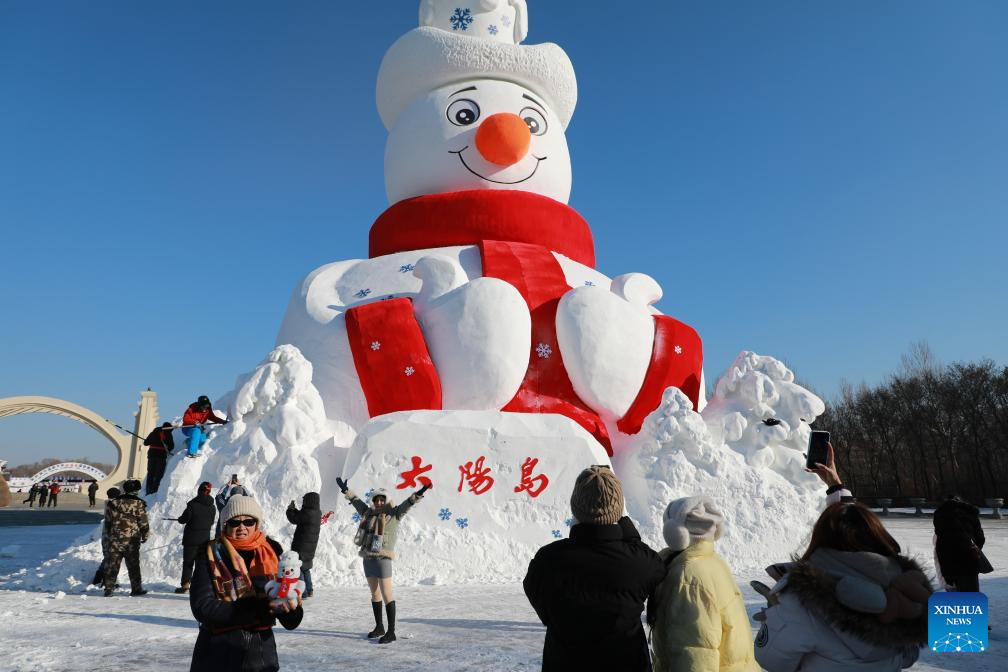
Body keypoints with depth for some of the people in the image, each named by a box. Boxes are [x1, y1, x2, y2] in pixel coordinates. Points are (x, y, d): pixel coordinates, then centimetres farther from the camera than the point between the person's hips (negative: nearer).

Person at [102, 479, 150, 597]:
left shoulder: (114, 503, 3)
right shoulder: (138, 504, -10)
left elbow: (108, 521, 11)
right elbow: (144, 522, -6)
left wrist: (109, 535, 23)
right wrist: (145, 536, 9)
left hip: (115, 540, 3)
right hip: (131, 540, -3)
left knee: (112, 565, 10)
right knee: (133, 565, 6)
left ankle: (109, 589, 12)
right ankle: (136, 589, 12)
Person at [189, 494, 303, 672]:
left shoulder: (271, 552, -1)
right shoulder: (211, 553, -6)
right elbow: (202, 607, -17)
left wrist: (291, 608, -26)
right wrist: (259, 609, -25)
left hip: (262, 653, 2)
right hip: (218, 653, -2)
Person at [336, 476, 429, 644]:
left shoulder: (393, 514, -3)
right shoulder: (369, 513, 14)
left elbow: (406, 505, -18)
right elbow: (357, 502, 27)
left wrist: (417, 495, -33)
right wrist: (346, 490, 35)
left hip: (383, 558, -7)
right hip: (368, 558, 7)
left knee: (386, 594, -7)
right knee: (374, 593, 15)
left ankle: (391, 632, -4)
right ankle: (379, 627, 26)